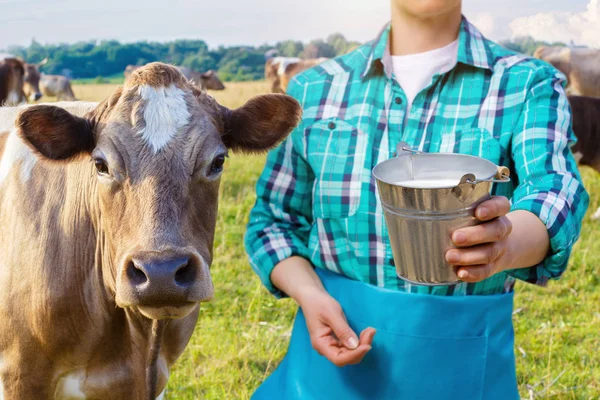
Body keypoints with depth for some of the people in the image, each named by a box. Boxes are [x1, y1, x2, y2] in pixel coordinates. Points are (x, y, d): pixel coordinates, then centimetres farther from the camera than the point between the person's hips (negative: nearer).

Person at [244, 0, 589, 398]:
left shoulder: (529, 86, -5)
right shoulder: (315, 89, 1)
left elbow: (556, 192, -22)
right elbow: (273, 218, 7)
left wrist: (503, 247, -45)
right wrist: (308, 293, -13)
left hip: (462, 363, -1)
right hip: (335, 356, 1)